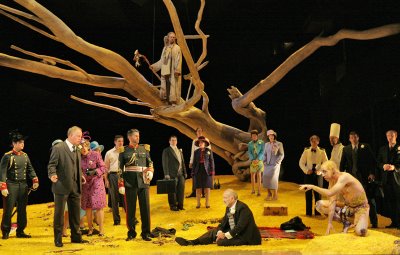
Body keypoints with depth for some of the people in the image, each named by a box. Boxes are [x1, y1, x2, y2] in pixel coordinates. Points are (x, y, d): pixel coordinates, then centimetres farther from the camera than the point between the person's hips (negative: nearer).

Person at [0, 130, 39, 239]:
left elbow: (30, 169, 13)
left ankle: (20, 231, 18)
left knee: (22, 210, 9)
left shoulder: (25, 156, 10)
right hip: (11, 185, -5)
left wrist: (35, 180, -1)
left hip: (23, 185, 6)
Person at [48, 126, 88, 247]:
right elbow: (52, 165, -11)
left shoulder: (77, 150, 15)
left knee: (75, 213, 12)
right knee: (59, 213, 4)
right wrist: (52, 175, -28)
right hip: (62, 186, -7)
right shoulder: (58, 148, -8)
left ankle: (76, 236, 24)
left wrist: (81, 178, 13)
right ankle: (58, 239, 14)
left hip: (75, 187, 7)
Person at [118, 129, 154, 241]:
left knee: (145, 208, 3)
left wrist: (150, 171, -4)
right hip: (130, 183, -2)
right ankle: (131, 233, 18)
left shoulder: (144, 148, 9)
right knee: (130, 209, 5)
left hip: (143, 182, 2)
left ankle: (146, 233, 13)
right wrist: (121, 184, -4)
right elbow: (120, 168, 2)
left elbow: (150, 163, 17)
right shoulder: (124, 150, 2)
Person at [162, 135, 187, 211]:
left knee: (181, 189, 2)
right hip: (172, 174, -6)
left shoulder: (179, 151, 20)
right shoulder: (166, 151, 1)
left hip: (180, 174, 6)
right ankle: (173, 206, 7)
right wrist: (166, 174, -13)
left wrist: (185, 172, 14)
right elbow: (165, 163, -6)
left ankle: (180, 205, 11)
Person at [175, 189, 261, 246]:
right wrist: (220, 232, -15)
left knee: (221, 241, -26)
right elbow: (223, 223, 6)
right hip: (233, 232, 9)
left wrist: (226, 235, -25)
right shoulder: (229, 208, 6)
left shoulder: (243, 208, -22)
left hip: (245, 236, -9)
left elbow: (240, 227, -27)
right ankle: (191, 242, -2)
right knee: (214, 231, 4)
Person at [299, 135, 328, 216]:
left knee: (318, 194, 2)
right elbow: (301, 163, 4)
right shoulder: (306, 151, 1)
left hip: (318, 175, -1)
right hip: (308, 174, 1)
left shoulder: (322, 151, 0)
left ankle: (318, 212, 11)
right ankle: (308, 212, 12)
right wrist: (306, 170, -9)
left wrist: (320, 170, -11)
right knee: (308, 194, 4)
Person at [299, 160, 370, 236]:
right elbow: (332, 201, -9)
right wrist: (329, 222, -14)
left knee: (360, 231, -35)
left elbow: (329, 193, -41)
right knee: (320, 204, -7)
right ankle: (346, 223, 1)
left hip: (361, 207, -7)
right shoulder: (332, 180, -5)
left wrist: (312, 186, -36)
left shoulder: (344, 177, -28)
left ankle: (357, 224, 3)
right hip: (347, 206, 7)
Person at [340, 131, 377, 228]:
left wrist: (372, 173, -9)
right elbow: (342, 163, 10)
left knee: (370, 200, -1)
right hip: (352, 177, 2)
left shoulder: (365, 147, 3)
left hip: (365, 177, -2)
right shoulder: (346, 149, 11)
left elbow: (373, 161, 1)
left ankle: (374, 222, 6)